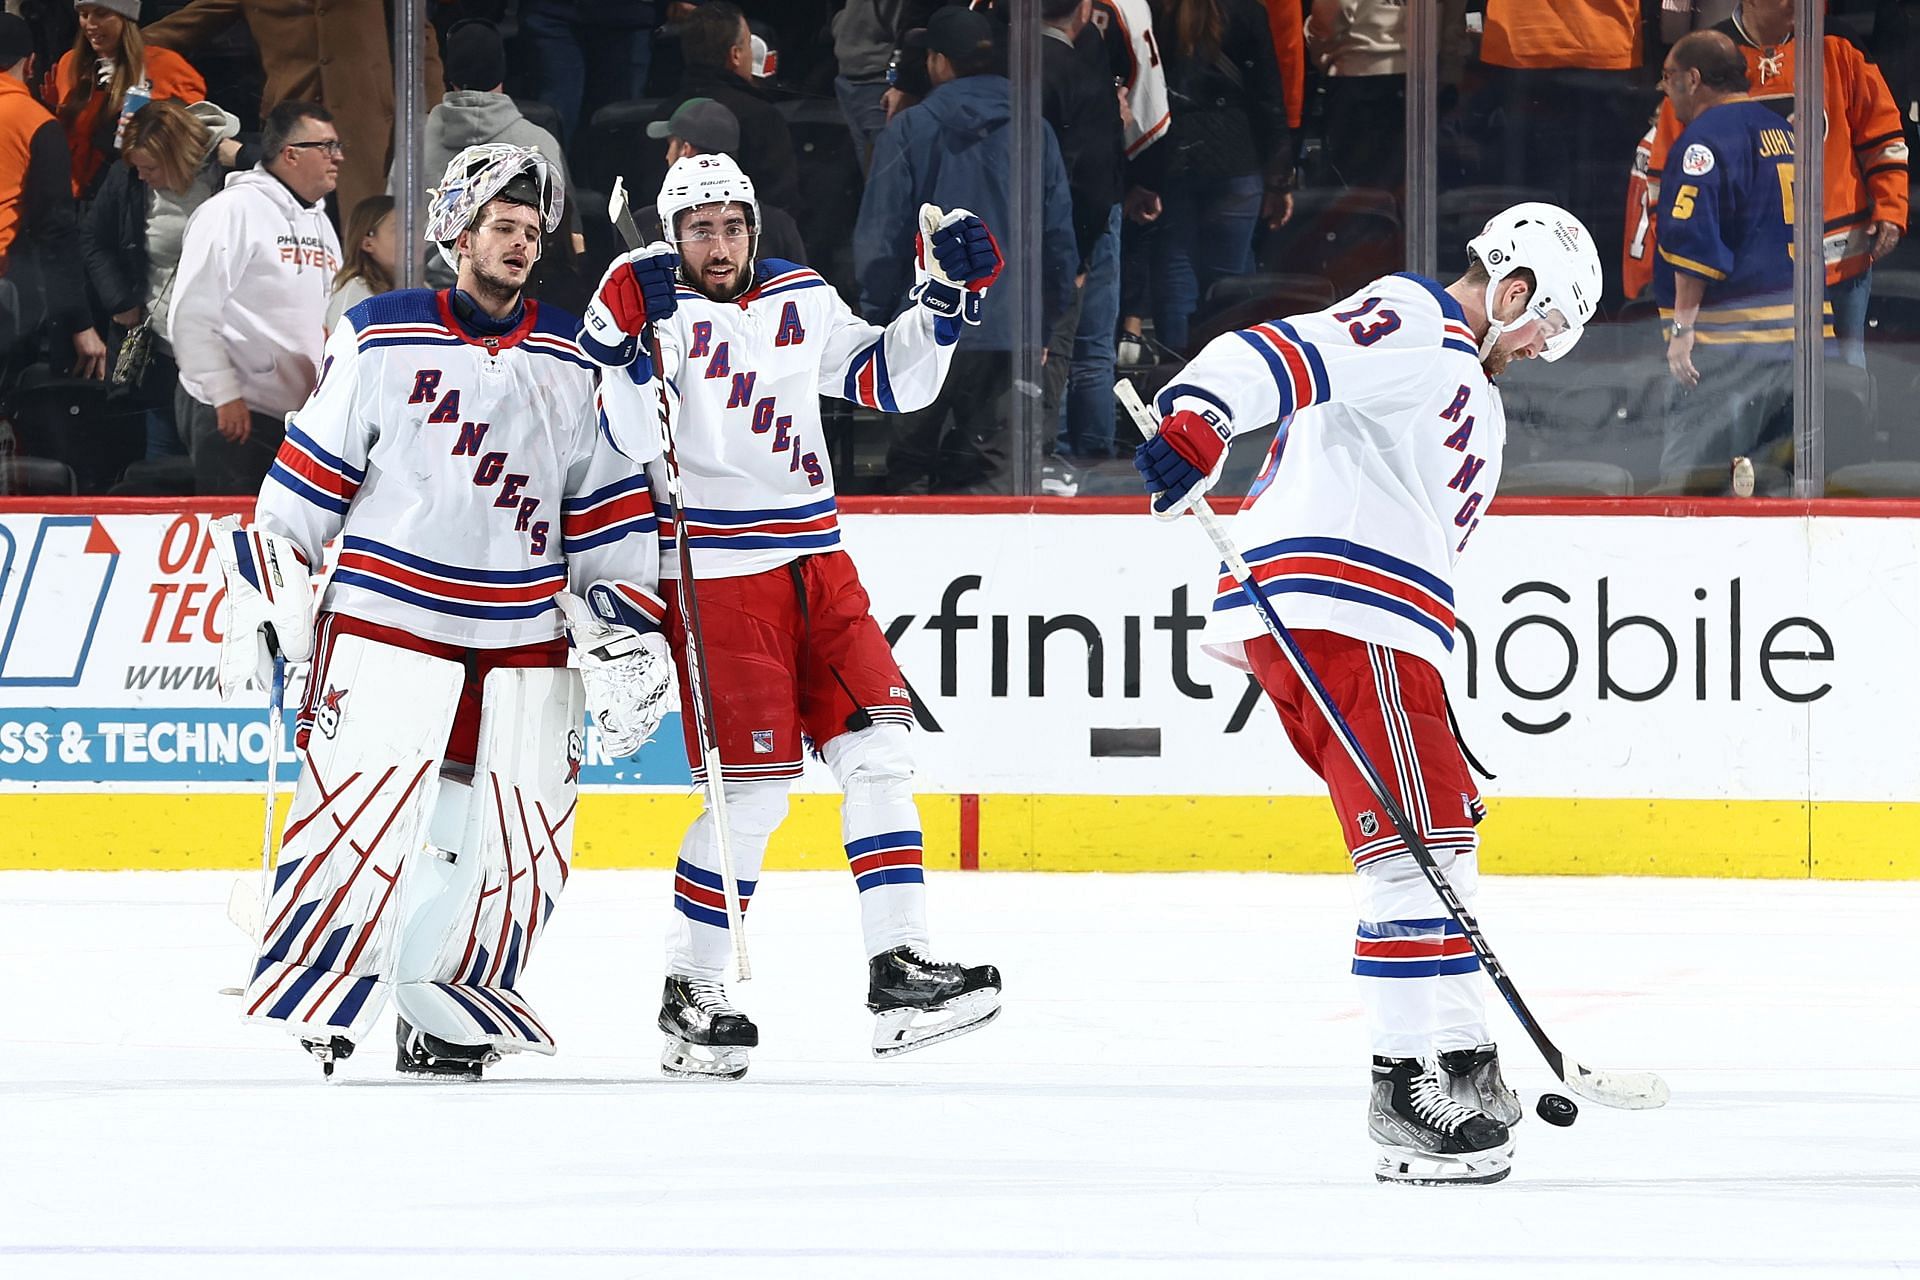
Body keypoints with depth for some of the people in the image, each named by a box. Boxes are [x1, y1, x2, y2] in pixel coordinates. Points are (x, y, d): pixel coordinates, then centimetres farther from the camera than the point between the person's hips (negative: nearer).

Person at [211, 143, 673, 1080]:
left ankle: (445, 1014, 12)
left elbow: (609, 509, 13)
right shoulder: (380, 339, 2)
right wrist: (265, 590, 1)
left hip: (525, 640, 4)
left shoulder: (574, 362, 10)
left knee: (523, 839, 0)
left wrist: (628, 635, 7)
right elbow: (312, 470, 5)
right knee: (362, 801, -17)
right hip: (387, 619, -4)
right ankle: (317, 991, -8)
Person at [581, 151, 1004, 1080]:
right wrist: (627, 344, -32)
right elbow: (632, 438, -19)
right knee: (752, 793, -8)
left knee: (878, 750, -3)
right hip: (716, 575, -6)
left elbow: (888, 378, 17)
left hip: (816, 565, 6)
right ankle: (690, 995, 5)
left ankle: (898, 971, -2)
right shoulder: (657, 308, -6)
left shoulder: (802, 299, 11)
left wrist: (945, 299, 6)